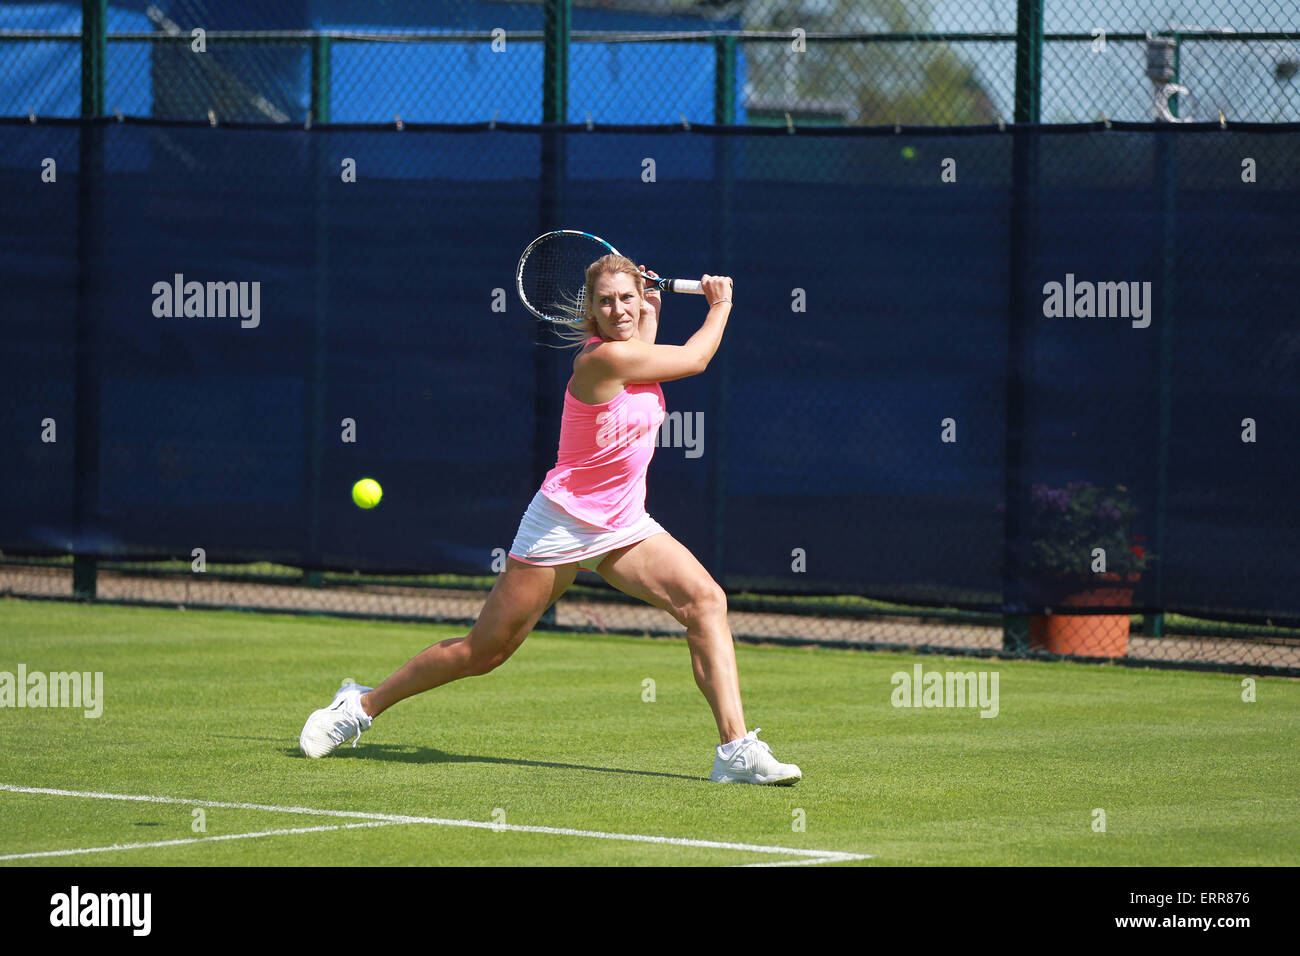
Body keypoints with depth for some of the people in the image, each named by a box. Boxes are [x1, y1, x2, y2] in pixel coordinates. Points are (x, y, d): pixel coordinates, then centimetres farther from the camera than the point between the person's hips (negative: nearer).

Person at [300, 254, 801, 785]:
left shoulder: (632, 351, 5)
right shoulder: (603, 357, -22)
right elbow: (694, 360, -10)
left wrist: (650, 313, 24)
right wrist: (720, 306, 6)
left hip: (624, 527, 8)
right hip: (563, 525, -8)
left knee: (706, 601, -15)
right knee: (483, 651, 1)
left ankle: (737, 749, -18)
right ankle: (361, 705, 21)